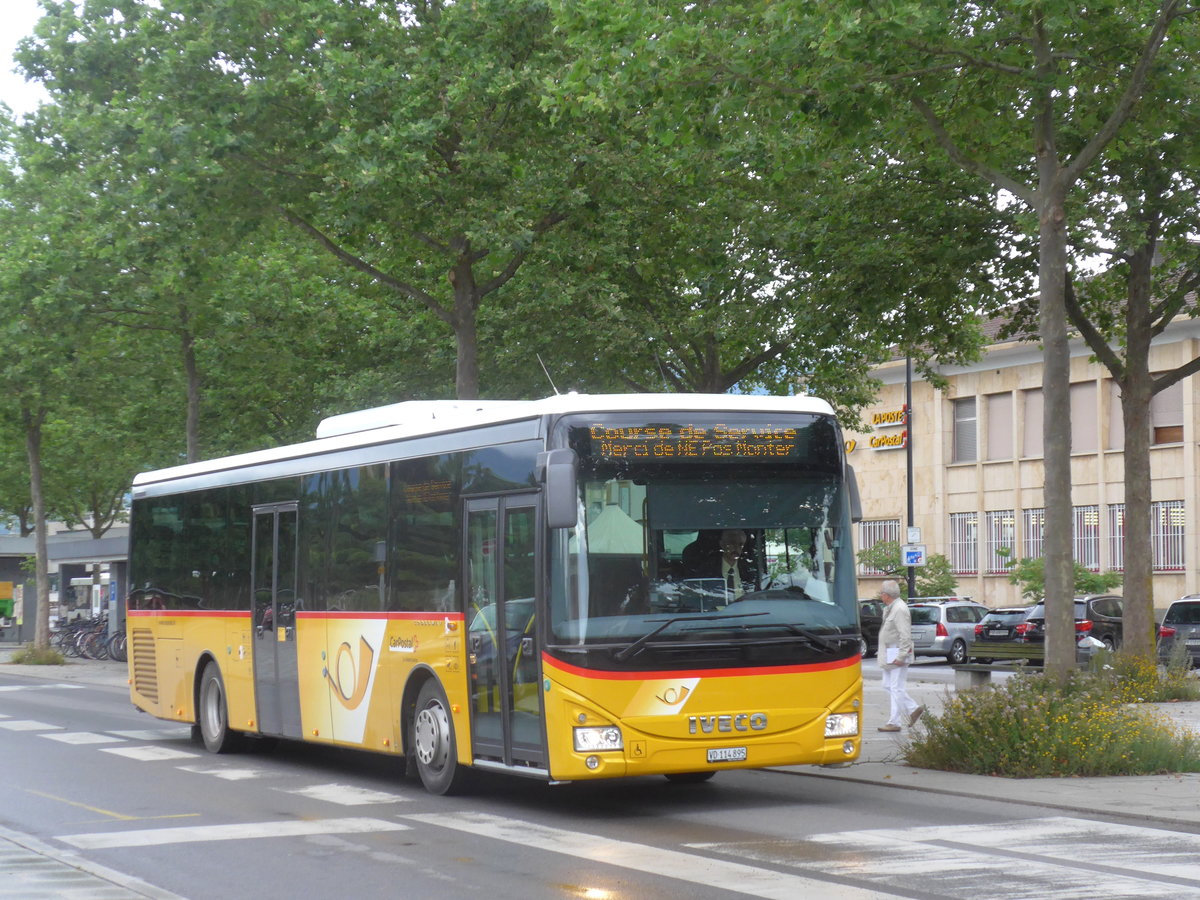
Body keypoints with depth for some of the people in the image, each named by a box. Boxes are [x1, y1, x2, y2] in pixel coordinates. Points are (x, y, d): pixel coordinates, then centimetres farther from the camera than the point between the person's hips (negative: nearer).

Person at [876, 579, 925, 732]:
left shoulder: (900, 609, -19)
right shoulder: (889, 608, 13)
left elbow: (905, 635, -23)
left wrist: (900, 656, -24)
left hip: (897, 655, -11)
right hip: (889, 655, 11)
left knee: (897, 689, -4)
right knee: (888, 686, 15)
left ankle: (894, 722, -1)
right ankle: (914, 709, 23)